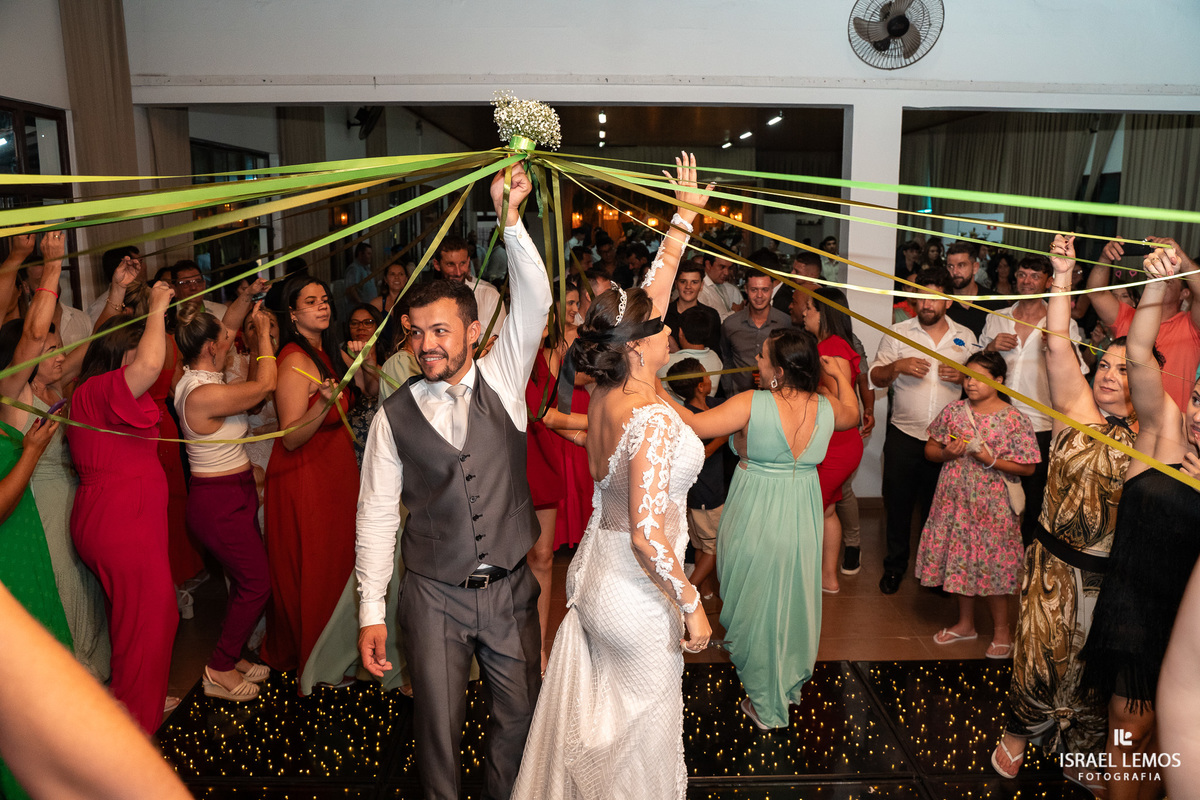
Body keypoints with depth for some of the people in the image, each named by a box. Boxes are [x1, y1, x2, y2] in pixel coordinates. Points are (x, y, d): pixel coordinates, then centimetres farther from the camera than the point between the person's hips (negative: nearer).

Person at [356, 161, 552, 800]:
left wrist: (510, 219, -26)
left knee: (518, 714, 16)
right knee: (438, 727, 12)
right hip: (434, 596, -1)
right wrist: (372, 610, -6)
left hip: (510, 588, 1)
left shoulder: (503, 380, -3)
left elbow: (534, 301, -15)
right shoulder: (394, 415, -5)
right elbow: (377, 514, -3)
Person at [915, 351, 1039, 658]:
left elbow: (1027, 467, -7)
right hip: (954, 500, 4)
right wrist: (946, 453, -12)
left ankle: (1001, 630, 23)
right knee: (959, 560, 13)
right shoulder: (954, 410, 3)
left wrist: (991, 460, -19)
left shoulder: (1014, 419, -9)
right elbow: (929, 448, 9)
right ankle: (965, 623, 32)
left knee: (990, 565, 3)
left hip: (991, 505, -4)